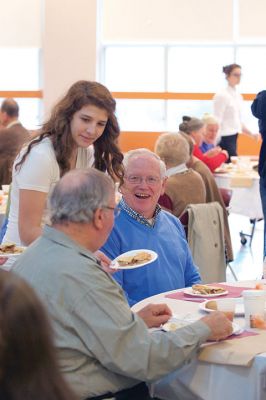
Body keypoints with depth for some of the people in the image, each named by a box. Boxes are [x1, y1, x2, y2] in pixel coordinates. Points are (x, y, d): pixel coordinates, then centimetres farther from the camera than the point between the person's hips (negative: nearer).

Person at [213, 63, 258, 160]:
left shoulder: (238, 96, 11)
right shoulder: (221, 96, -12)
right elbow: (217, 121, -15)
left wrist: (251, 134, 8)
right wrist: (217, 146, -20)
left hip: (234, 138, 8)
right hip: (225, 139, -8)